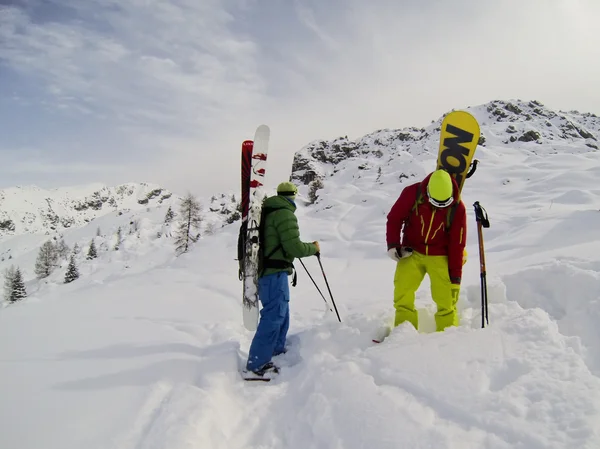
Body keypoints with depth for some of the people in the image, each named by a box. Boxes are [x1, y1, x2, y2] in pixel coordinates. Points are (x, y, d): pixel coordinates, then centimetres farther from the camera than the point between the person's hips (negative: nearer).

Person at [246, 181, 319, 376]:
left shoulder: (267, 212, 14)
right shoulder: (285, 214, -15)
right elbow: (294, 247, -20)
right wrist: (313, 248, -3)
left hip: (265, 270, 10)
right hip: (275, 273, -10)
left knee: (281, 312, 22)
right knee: (274, 315, -8)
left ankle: (276, 349, 33)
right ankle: (257, 363, -7)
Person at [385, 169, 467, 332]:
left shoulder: (457, 208, -10)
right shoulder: (412, 193, -13)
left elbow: (457, 244, -4)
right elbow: (394, 217, 0)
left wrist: (455, 276, -2)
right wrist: (393, 244, -12)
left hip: (440, 256, 0)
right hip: (412, 252, 0)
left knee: (446, 299, -6)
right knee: (402, 291, -11)